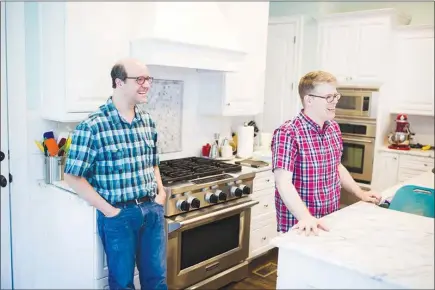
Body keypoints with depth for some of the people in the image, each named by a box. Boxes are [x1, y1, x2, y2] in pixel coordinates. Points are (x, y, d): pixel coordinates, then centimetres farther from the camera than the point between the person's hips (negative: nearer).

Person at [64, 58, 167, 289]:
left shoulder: (148, 122, 4)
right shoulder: (92, 126, -16)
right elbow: (73, 177, -13)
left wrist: (161, 192, 3)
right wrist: (107, 209, -12)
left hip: (153, 209, 5)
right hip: (119, 214, -5)